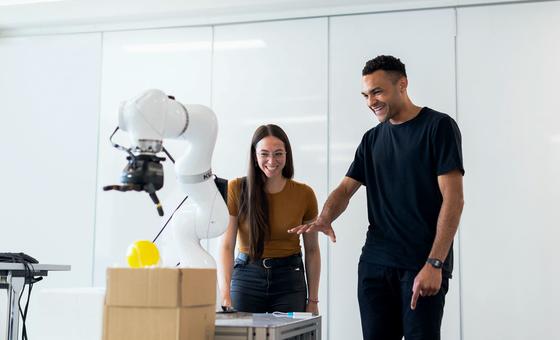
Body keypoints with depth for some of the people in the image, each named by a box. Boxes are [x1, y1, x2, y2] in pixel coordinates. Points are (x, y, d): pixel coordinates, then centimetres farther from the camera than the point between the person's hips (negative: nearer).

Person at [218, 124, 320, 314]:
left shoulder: (304, 194, -1)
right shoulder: (236, 189, -6)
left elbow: (312, 250, 5)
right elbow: (226, 245, -10)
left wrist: (313, 300, 3)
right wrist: (225, 294, -21)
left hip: (290, 279, 1)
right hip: (246, 276, -1)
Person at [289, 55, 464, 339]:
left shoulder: (438, 126, -3)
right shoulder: (372, 139, 16)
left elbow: (453, 199, -9)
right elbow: (345, 189, 13)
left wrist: (434, 264, -17)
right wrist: (324, 219, -10)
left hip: (422, 266, -5)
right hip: (375, 263, 5)